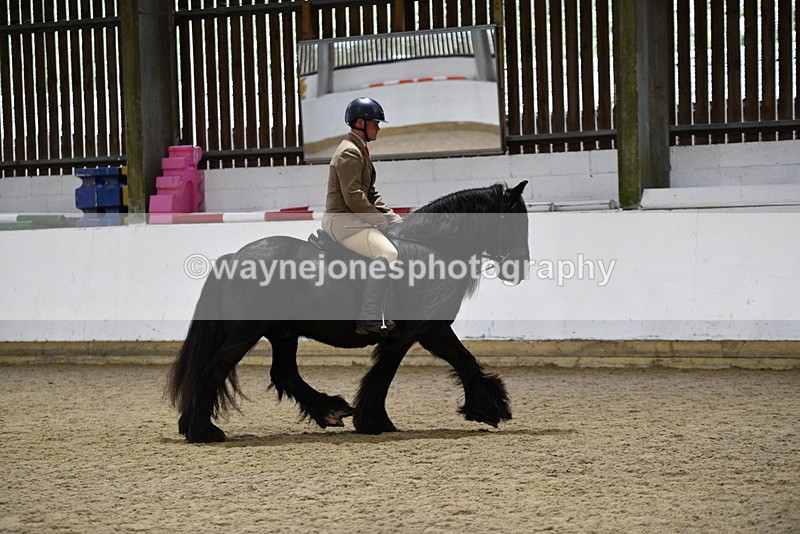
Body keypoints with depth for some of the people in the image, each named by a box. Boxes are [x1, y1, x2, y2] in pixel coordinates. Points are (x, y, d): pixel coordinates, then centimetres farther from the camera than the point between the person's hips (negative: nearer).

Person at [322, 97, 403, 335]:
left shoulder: (361, 151, 22)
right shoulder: (349, 153, -13)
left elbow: (370, 193, 23)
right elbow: (353, 197, -22)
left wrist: (391, 215, 8)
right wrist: (383, 221, -17)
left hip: (357, 218, 11)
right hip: (341, 220, -11)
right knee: (387, 253, -28)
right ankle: (369, 318, -32)